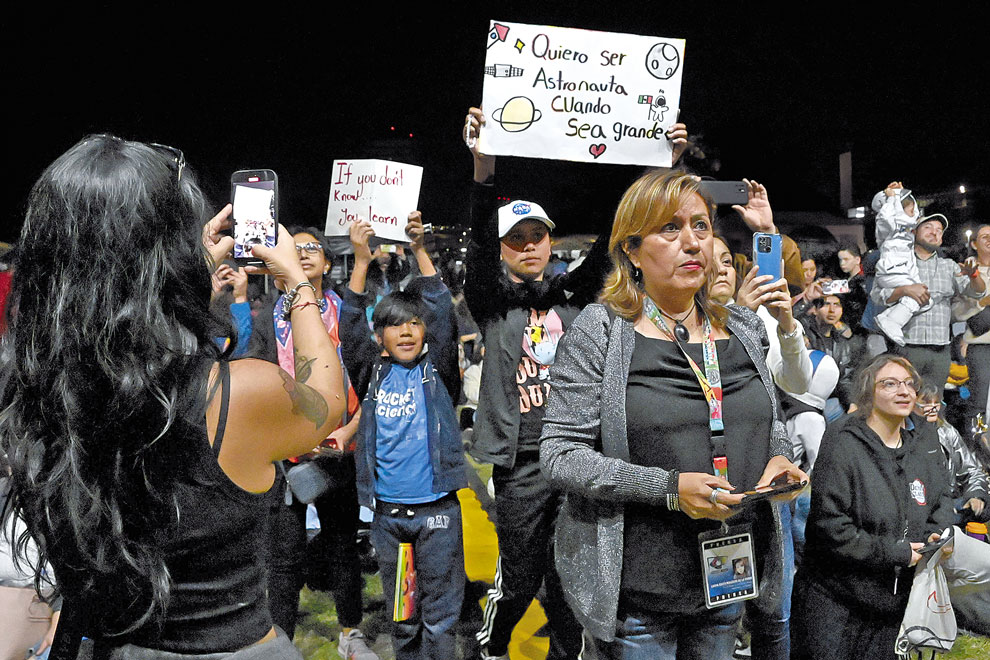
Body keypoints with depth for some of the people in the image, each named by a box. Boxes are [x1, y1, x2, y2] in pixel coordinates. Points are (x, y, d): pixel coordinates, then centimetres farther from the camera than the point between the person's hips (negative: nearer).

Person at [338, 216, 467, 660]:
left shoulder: (436, 371, 1)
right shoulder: (373, 375, 4)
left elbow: (444, 316, -10)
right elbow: (350, 330, -7)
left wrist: (420, 251, -17)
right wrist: (361, 262, -16)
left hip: (437, 509, -2)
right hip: (388, 511, 2)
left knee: (441, 614, 6)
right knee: (400, 612, 15)